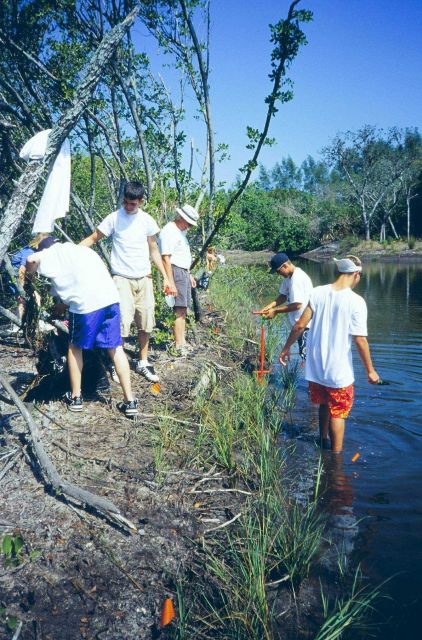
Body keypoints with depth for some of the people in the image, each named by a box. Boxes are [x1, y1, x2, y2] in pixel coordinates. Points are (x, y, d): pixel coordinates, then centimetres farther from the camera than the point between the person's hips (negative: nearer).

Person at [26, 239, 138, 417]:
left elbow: (31, 259, -5)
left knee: (75, 347, 16)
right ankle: (130, 401, 7)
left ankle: (75, 398, 23)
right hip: (111, 297, 5)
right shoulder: (81, 249, 32)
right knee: (115, 348, 9)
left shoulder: (51, 254, 15)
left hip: (85, 302, -5)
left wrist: (29, 275, 19)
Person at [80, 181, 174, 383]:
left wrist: (165, 278, 8)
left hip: (144, 279, 4)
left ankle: (143, 362, 23)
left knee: (146, 323, 9)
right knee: (121, 322, -11)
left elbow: (154, 250, 11)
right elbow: (92, 239, 0)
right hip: (122, 278, -4)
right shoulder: (113, 218, -4)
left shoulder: (147, 220, 4)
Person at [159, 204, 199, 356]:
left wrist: (189, 274, 25)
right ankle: (179, 347, -8)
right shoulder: (169, 232, -14)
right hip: (175, 272, -10)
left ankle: (182, 343, 19)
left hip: (184, 272, 10)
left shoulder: (180, 231, 18)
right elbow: (166, 259, -20)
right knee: (180, 310, -11)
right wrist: (171, 283, -23)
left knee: (183, 310, 12)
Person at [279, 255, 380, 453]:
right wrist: (370, 370, -5)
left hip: (315, 367, 5)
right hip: (339, 370, -5)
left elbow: (300, 325, -3)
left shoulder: (318, 293, -4)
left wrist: (286, 348, 10)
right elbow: (360, 340, -16)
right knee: (338, 413, 11)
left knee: (324, 404, 26)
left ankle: (323, 440, 43)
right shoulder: (356, 301, -16)